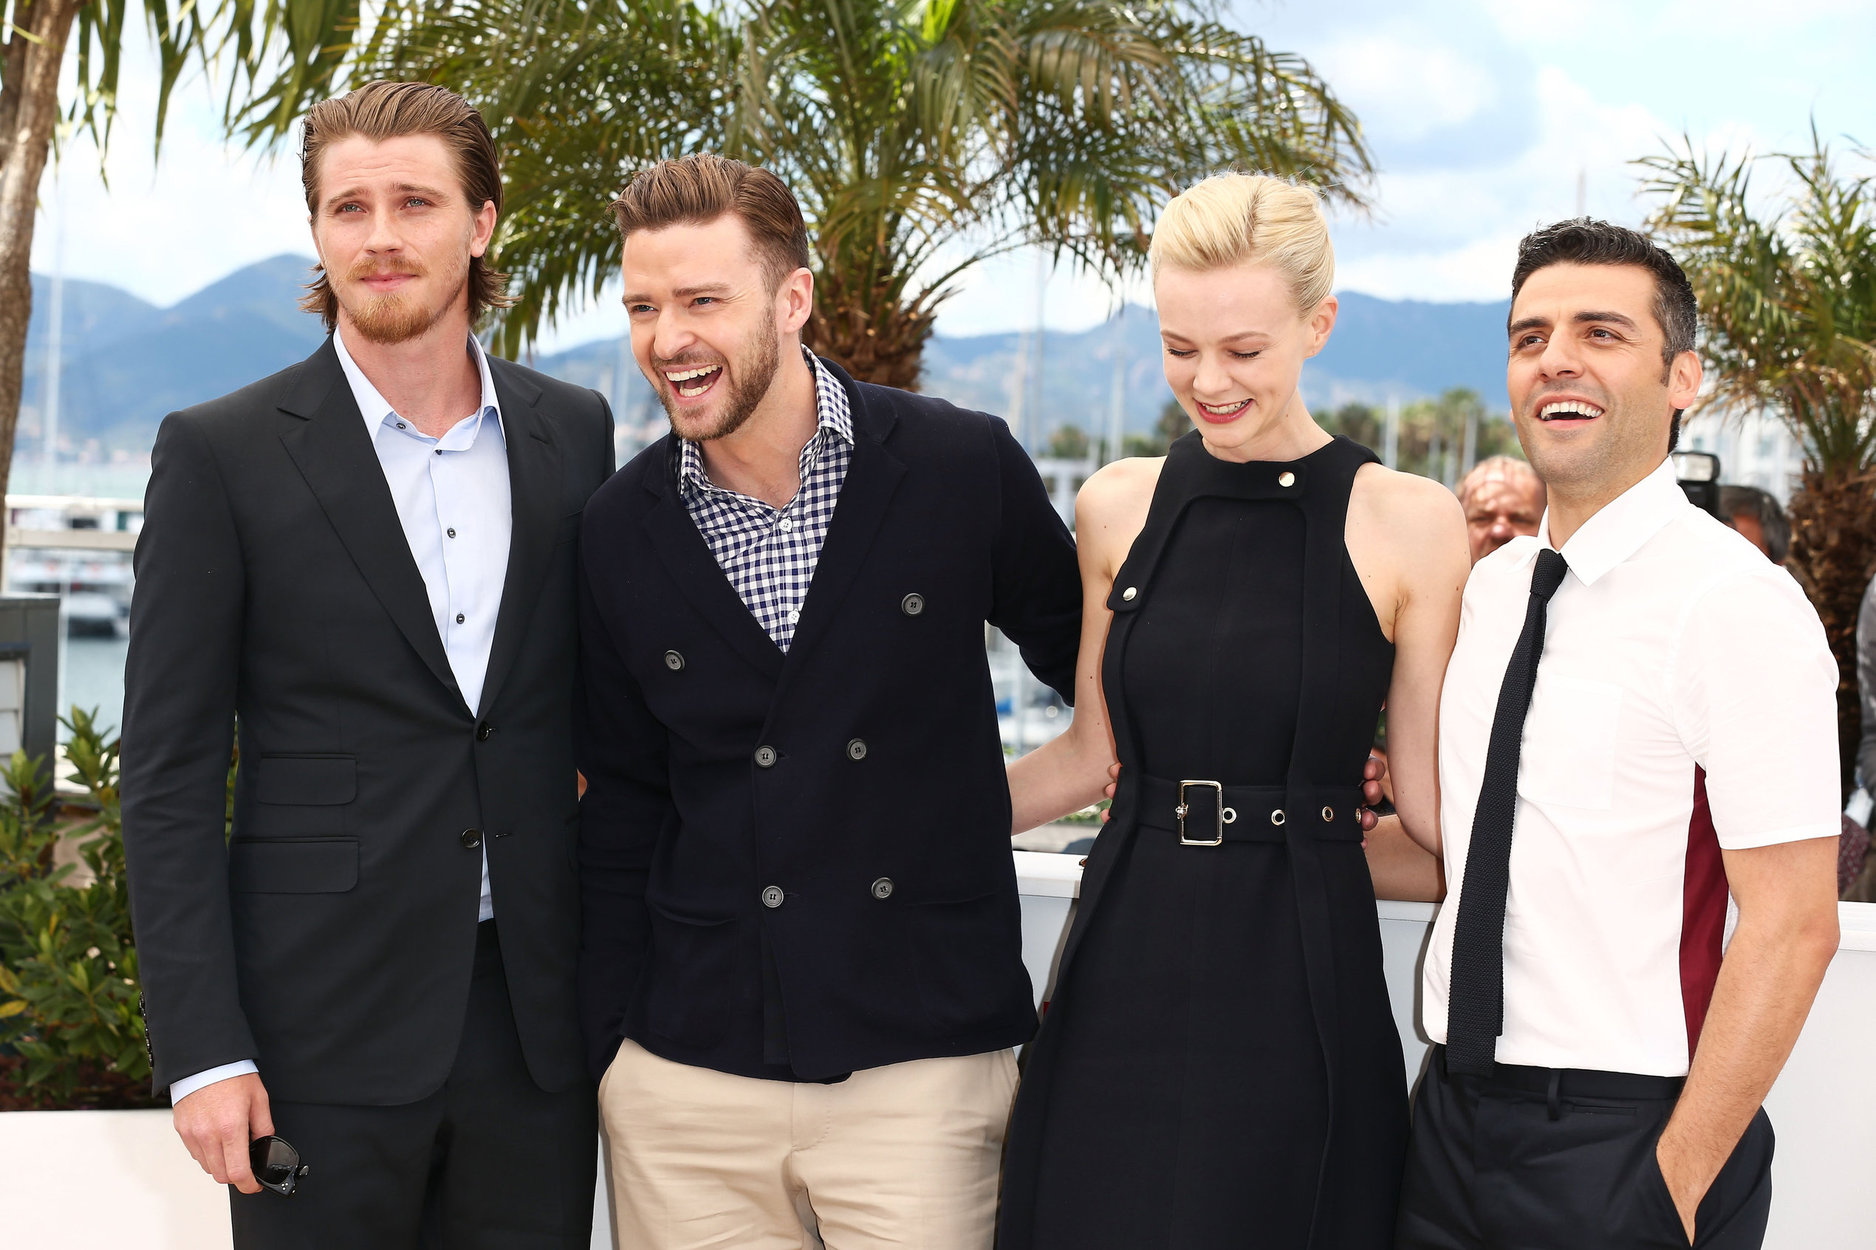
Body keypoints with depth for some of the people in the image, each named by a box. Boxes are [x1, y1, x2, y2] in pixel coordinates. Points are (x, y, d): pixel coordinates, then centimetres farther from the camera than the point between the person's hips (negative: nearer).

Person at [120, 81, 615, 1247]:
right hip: (325, 1028, -3)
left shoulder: (575, 433, 7)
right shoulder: (221, 453, -4)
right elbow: (170, 776, -5)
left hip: (536, 1018, 3)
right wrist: (201, 1049, -11)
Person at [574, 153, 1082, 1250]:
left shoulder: (964, 468, -4)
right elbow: (621, 807, 10)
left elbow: (1085, 658, 12)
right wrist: (611, 1049, 8)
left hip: (921, 1074, -2)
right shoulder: (624, 530, 3)